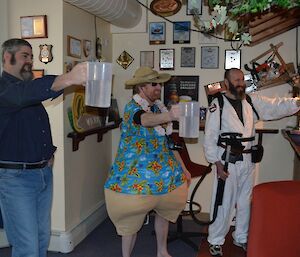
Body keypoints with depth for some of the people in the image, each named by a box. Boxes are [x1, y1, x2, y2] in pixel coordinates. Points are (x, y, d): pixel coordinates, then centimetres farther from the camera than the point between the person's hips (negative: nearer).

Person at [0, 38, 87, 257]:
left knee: (43, 238, 17)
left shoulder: (29, 90, 17)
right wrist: (68, 79, -51)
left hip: (44, 173, 8)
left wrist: (48, 153, 10)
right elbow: (25, 94, -36)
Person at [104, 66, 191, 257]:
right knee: (132, 219, 4)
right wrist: (169, 116, -59)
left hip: (164, 172, 7)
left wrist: (183, 168, 14)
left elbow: (168, 141, 14)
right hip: (136, 175, -7)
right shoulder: (132, 107, -14)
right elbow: (145, 120, -39)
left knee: (165, 210, 17)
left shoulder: (159, 107, 8)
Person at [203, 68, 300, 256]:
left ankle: (241, 237, 36)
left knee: (246, 202, 17)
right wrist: (217, 163, -12)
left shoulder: (252, 101, 8)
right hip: (227, 162, -5)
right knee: (224, 203, 2)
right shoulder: (217, 104, -7)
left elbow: (276, 106, 2)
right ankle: (216, 241, 20)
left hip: (248, 161, 5)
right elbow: (210, 137, -8)